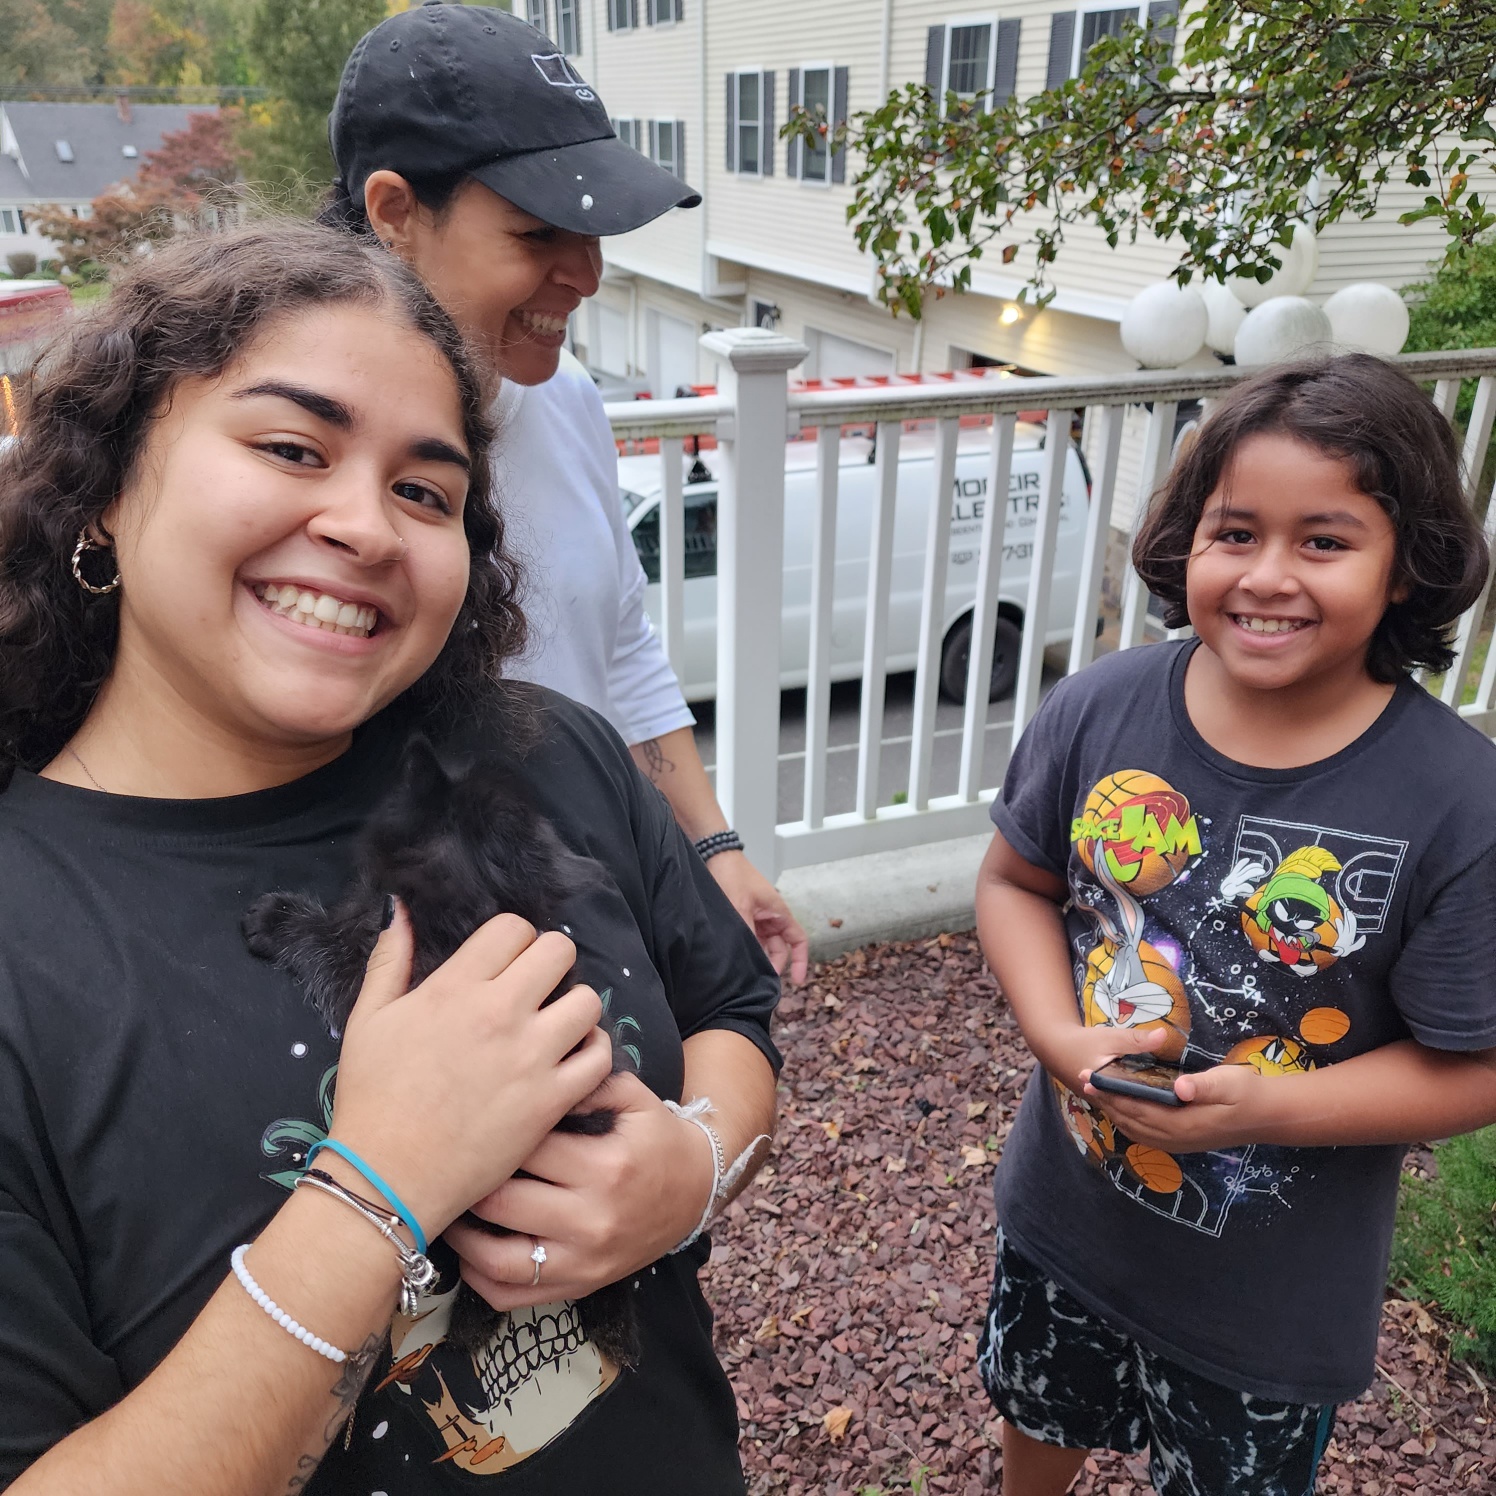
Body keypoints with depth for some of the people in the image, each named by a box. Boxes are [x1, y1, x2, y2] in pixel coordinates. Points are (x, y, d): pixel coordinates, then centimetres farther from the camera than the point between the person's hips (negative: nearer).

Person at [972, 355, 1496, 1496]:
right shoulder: (1100, 710, -16)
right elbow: (1016, 882, -3)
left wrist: (1272, 1109, -29)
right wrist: (1061, 1036, -19)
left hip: (1274, 1296, -2)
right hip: (1065, 1217, 3)